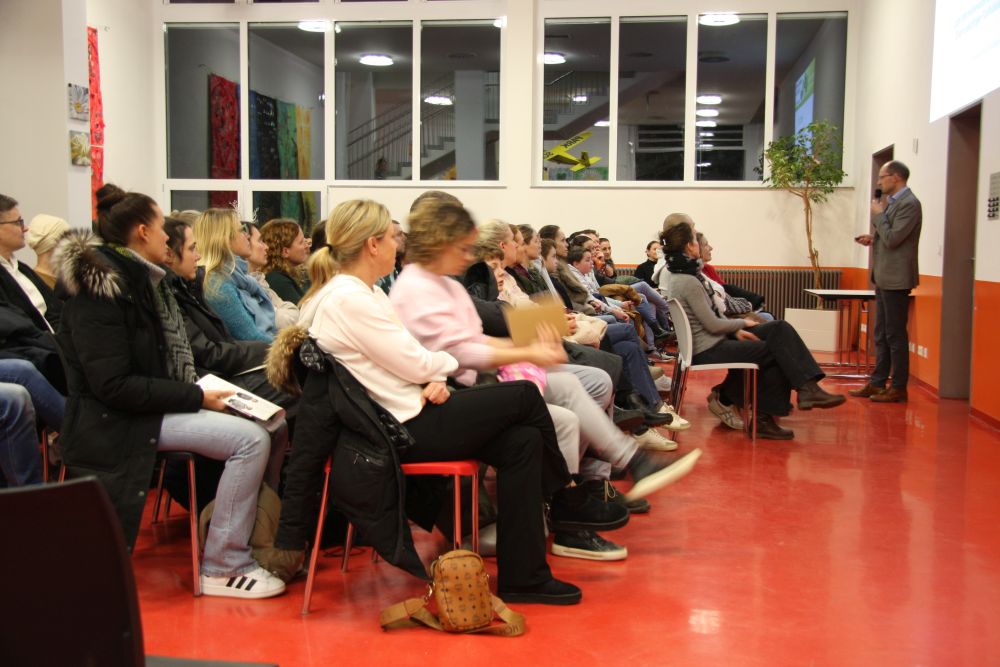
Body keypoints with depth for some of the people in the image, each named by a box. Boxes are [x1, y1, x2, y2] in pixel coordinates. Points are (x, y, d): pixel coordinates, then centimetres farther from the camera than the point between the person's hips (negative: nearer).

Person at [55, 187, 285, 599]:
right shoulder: (100, 289, -16)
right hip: (117, 423, -9)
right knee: (252, 440, -22)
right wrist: (196, 397, -19)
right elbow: (114, 385, -22)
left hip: (150, 406, 9)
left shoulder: (140, 280, 13)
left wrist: (200, 388, 1)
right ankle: (222, 568, -12)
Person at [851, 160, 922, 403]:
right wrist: (874, 239, 7)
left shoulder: (909, 204, -15)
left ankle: (898, 388, 4)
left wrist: (879, 214, -10)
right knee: (881, 334, 13)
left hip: (896, 278, -10)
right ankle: (877, 383, 19)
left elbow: (893, 239, -21)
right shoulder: (893, 201, 14)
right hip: (884, 277, 10)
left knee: (895, 334, -3)